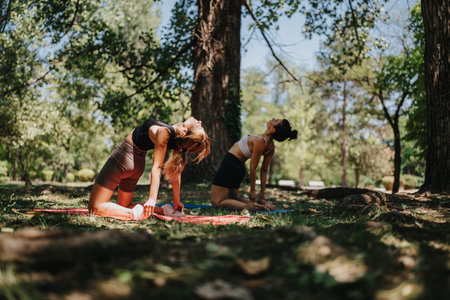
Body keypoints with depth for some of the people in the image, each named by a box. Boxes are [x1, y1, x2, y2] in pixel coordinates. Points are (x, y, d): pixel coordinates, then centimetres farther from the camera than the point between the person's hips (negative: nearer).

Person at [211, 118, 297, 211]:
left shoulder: (260, 141, -28)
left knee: (217, 202, -1)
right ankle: (259, 204, 7)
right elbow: (264, 170, 3)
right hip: (240, 167, 8)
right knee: (234, 200, 26)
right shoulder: (271, 147, -4)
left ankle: (248, 206, -14)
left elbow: (253, 168, -20)